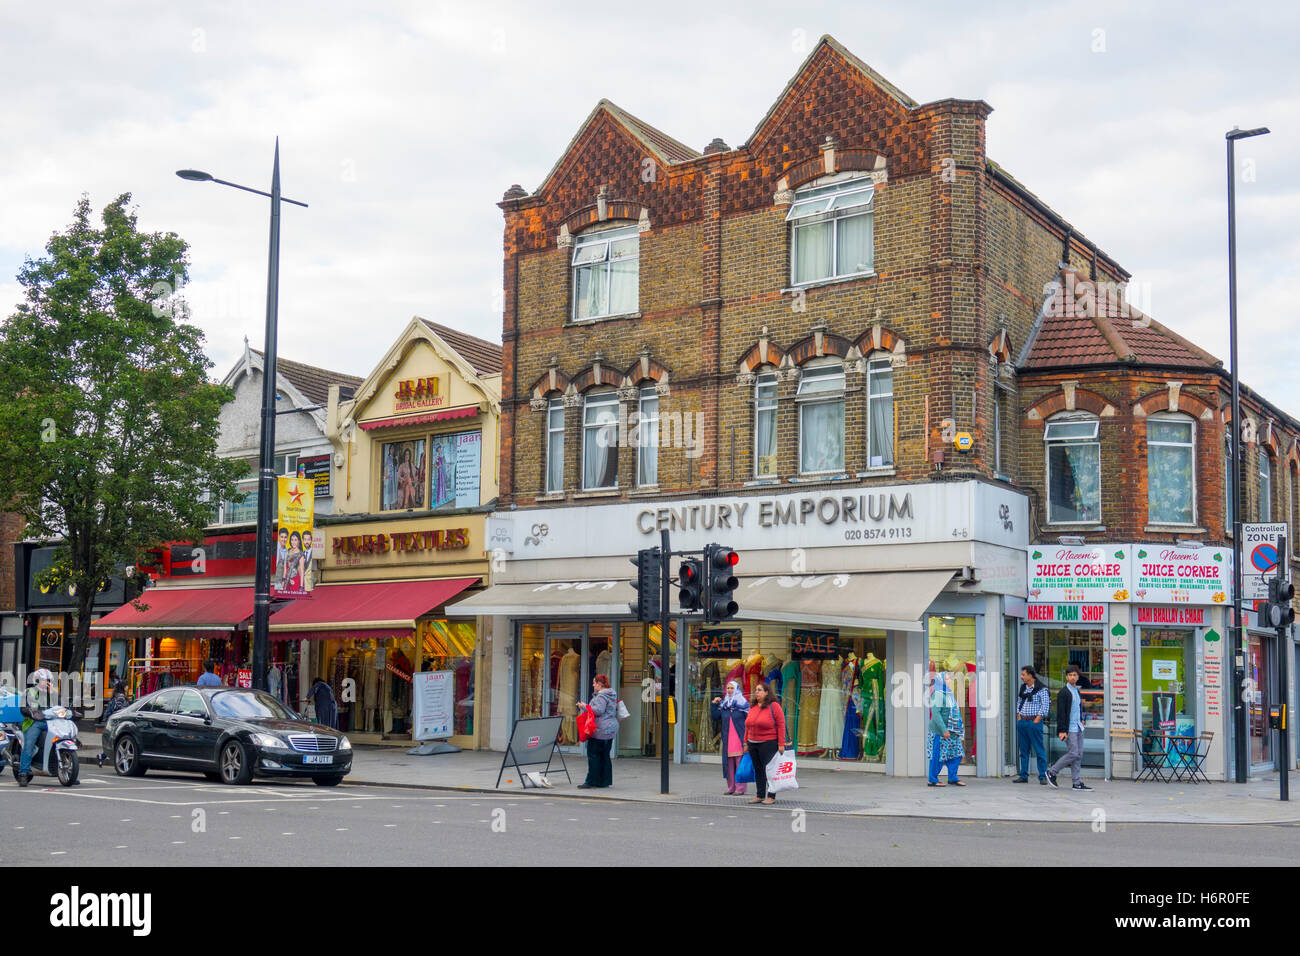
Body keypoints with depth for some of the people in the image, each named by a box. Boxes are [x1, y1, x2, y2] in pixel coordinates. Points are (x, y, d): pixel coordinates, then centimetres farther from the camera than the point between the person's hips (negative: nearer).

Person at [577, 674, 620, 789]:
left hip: (600, 731, -10)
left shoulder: (601, 696, -14)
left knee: (593, 755, -5)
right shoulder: (612, 695, 17)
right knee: (605, 756, 13)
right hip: (610, 730, 10)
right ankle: (605, 781, 15)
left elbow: (598, 710, -24)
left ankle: (592, 782, -4)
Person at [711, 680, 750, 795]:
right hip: (728, 740, 5)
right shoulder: (723, 704, 14)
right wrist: (714, 705, 6)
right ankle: (731, 787, 12)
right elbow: (716, 717, 14)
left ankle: (740, 789, -4)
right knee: (729, 764, 5)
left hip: (739, 739, -5)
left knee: (740, 763, -6)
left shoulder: (743, 704, 1)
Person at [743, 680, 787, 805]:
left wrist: (781, 744, -14)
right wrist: (746, 742, 13)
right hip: (753, 744, 6)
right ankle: (760, 795, 16)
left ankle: (771, 796, 4)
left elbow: (781, 725, -10)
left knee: (769, 770, -3)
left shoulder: (774, 706, -7)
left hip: (769, 743, -6)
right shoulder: (752, 707, 12)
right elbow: (748, 726, 16)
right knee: (758, 770, 9)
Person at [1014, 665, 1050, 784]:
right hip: (1022, 722, 7)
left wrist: (1036, 721, -13)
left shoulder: (1041, 689, -8)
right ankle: (1023, 776, 14)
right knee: (1023, 750, 9)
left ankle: (1043, 776, -1)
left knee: (1039, 750, -5)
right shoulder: (1023, 687, 13)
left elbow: (1045, 707, -11)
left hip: (1034, 722, -7)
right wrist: (1019, 718, 10)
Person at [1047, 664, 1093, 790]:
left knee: (1079, 755, 5)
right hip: (1069, 728, -8)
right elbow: (1060, 713, -13)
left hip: (1078, 728, 8)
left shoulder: (1077, 691, 16)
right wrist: (1062, 731, -18)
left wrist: (1081, 721, 13)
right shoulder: (1063, 692, -9)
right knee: (1073, 754, -12)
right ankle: (1052, 772, 1)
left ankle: (1078, 783, 7)